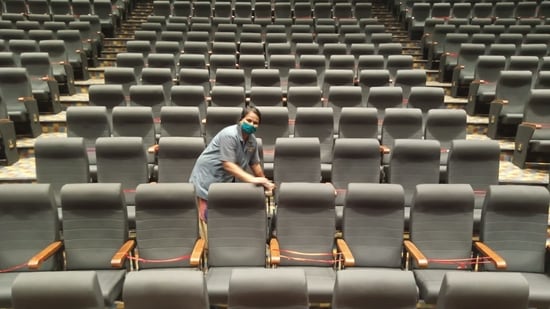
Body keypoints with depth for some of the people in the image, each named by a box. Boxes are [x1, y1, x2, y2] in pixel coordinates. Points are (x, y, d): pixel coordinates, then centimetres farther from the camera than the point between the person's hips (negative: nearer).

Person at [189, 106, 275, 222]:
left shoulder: (252, 140, 0)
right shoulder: (229, 135, -24)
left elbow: (255, 164, 9)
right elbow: (228, 165, -30)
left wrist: (264, 183, 11)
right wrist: (252, 179, -35)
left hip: (226, 180, 7)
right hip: (207, 177, -7)